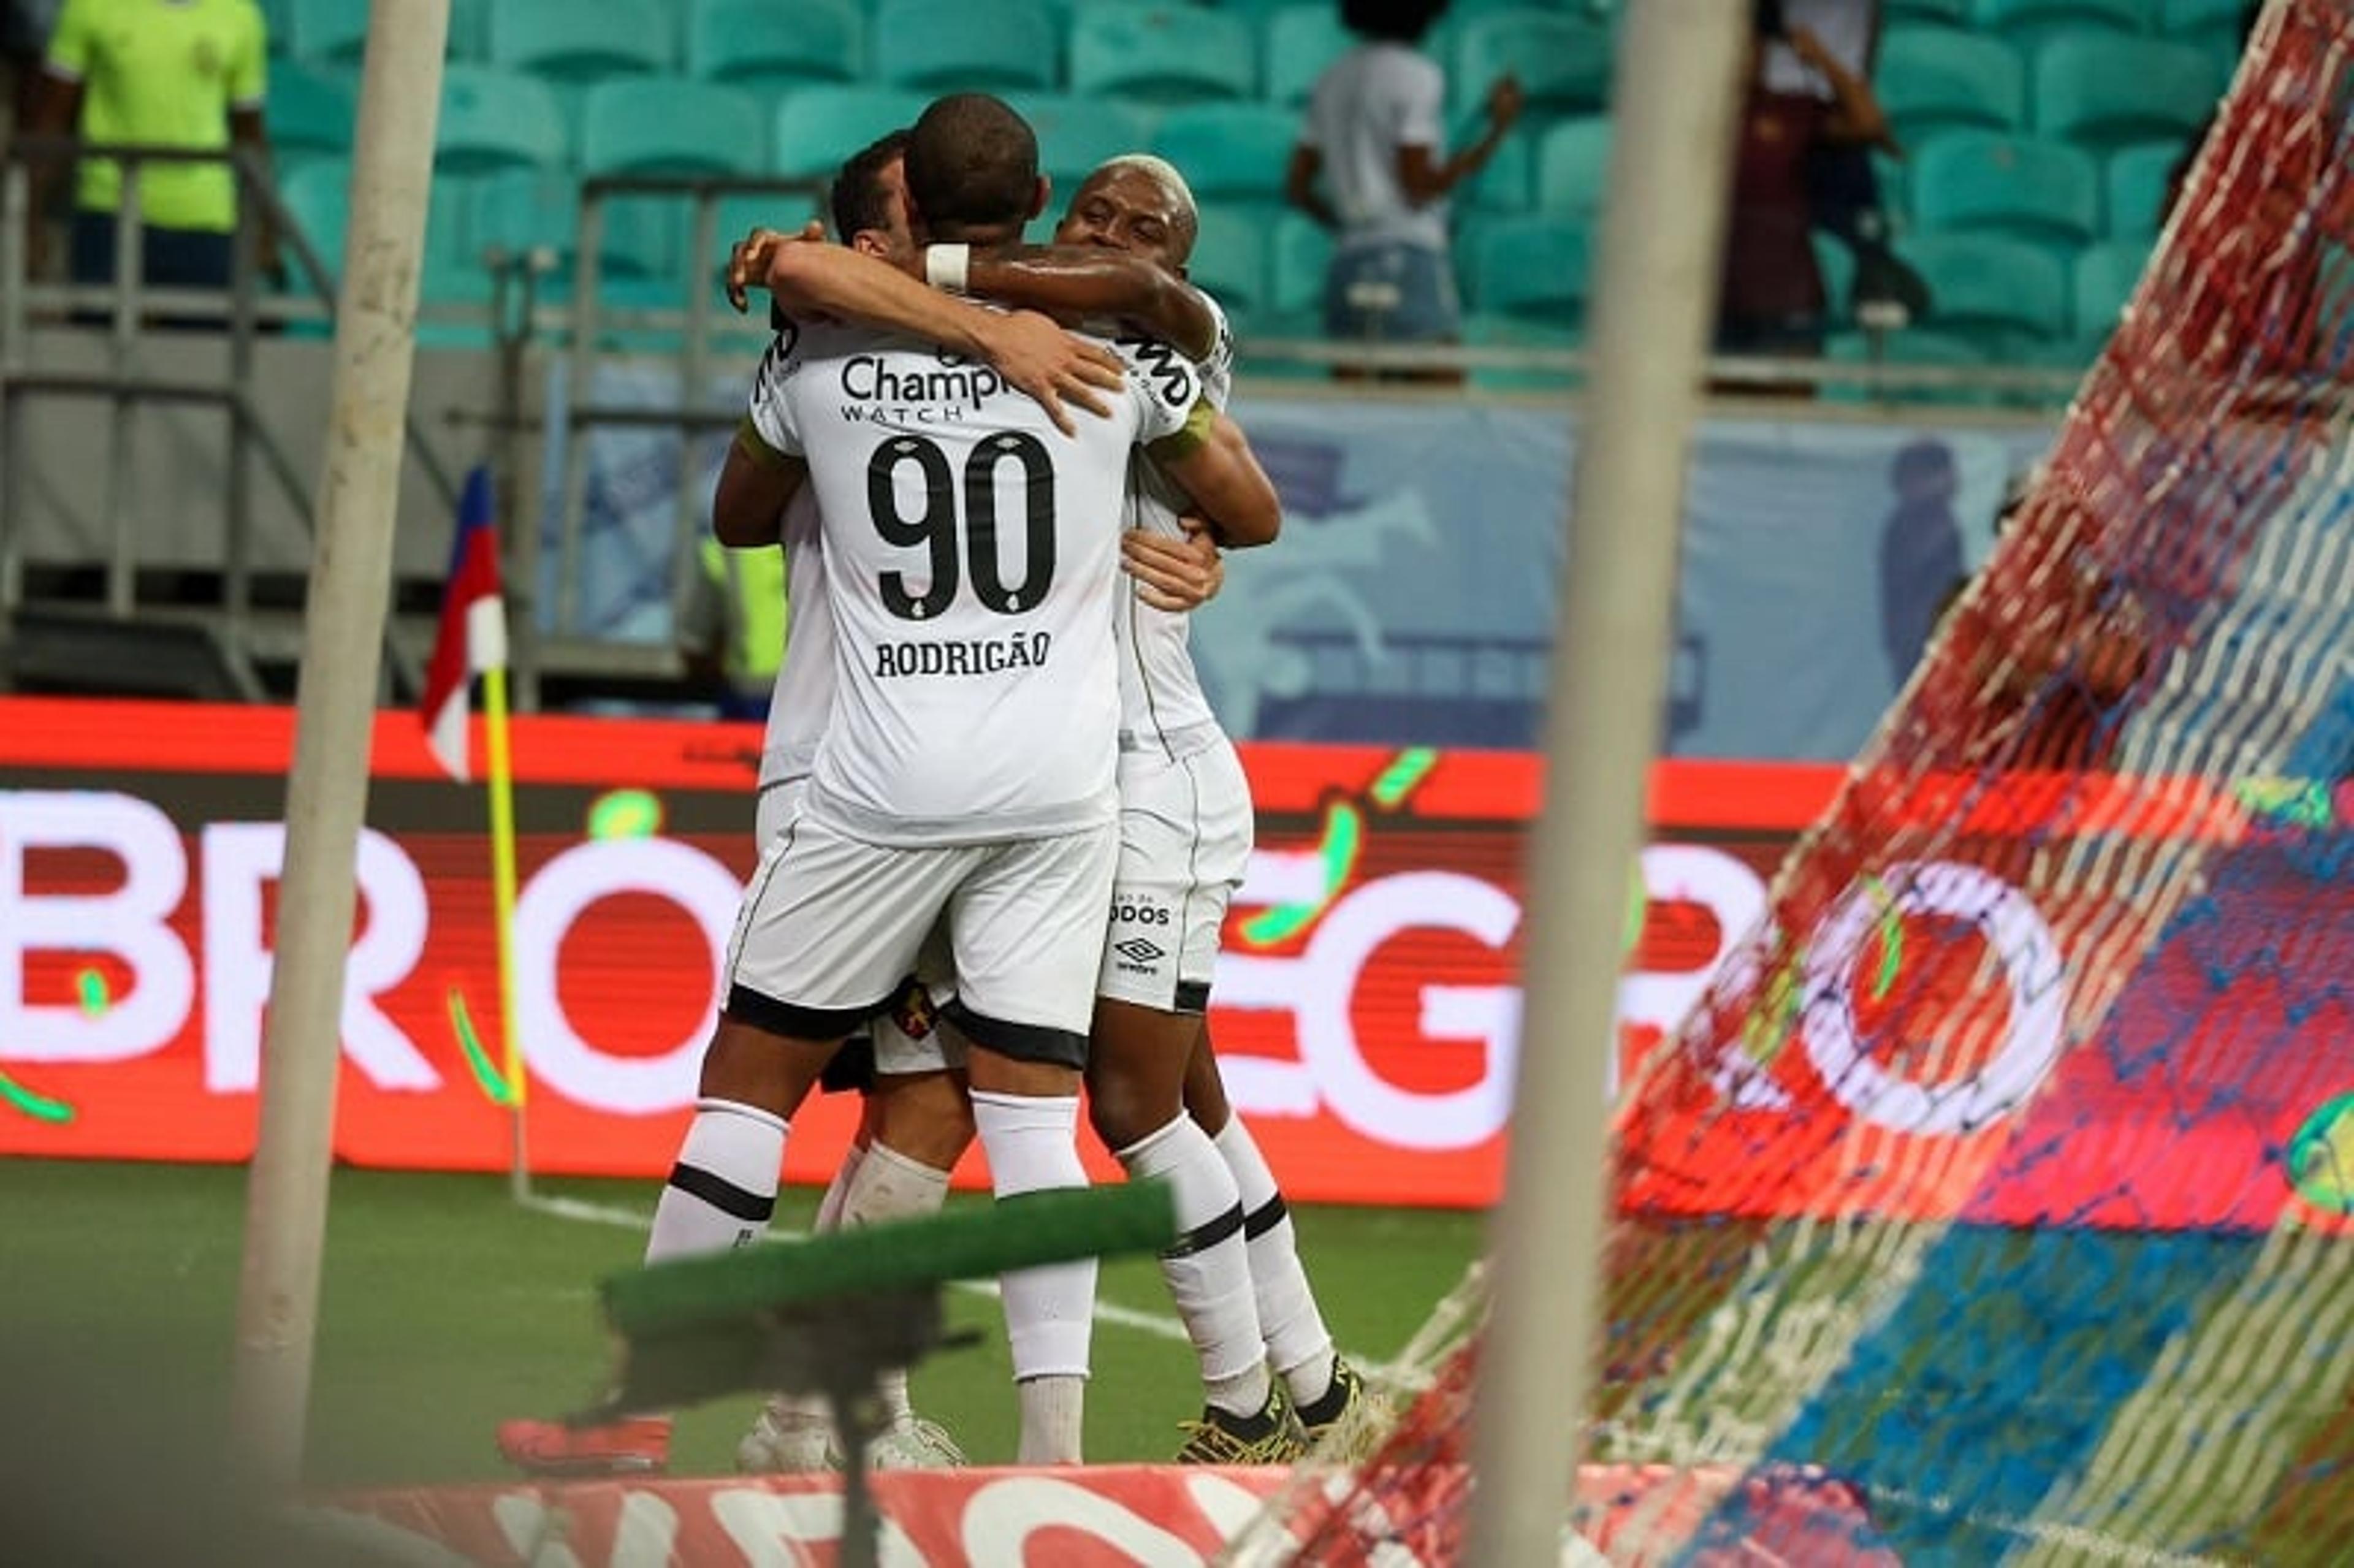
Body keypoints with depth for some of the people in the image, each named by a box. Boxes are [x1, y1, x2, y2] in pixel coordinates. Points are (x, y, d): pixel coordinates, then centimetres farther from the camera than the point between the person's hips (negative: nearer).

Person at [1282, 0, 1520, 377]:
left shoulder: (1333, 81, 14)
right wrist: (1497, 131, -6)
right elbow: (1418, 190, -13)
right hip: (1410, 274, -7)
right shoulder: (1417, 76, -8)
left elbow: (1296, 187, 16)